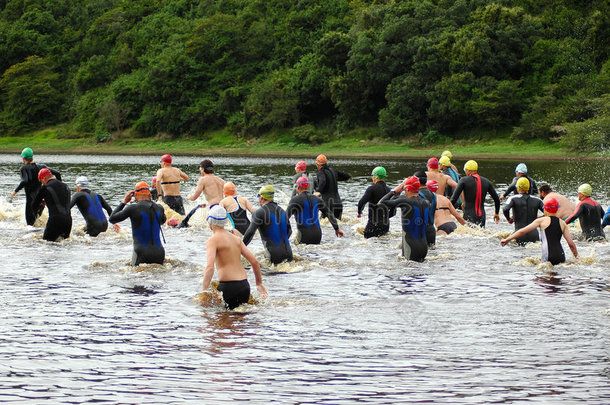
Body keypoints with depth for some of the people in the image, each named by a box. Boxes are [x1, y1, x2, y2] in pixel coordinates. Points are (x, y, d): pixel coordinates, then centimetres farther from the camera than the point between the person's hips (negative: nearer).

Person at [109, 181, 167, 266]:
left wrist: (124, 202, 12)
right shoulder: (159, 208, 5)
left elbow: (112, 219, 5)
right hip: (159, 253, 4)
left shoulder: (133, 209, -9)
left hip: (141, 253, -4)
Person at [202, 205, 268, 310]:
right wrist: (259, 283, 26)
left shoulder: (213, 240, -5)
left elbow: (210, 267, -18)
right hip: (245, 285, 6)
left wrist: (204, 291, -20)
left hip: (227, 286, -6)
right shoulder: (236, 238, 15)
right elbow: (255, 262, 15)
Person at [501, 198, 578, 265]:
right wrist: (577, 257, 24)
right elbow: (571, 244, 12)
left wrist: (507, 239, 14)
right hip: (561, 257, 4)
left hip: (548, 257, -4)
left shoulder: (542, 221, 7)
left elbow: (523, 231, 6)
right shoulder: (562, 223, 16)